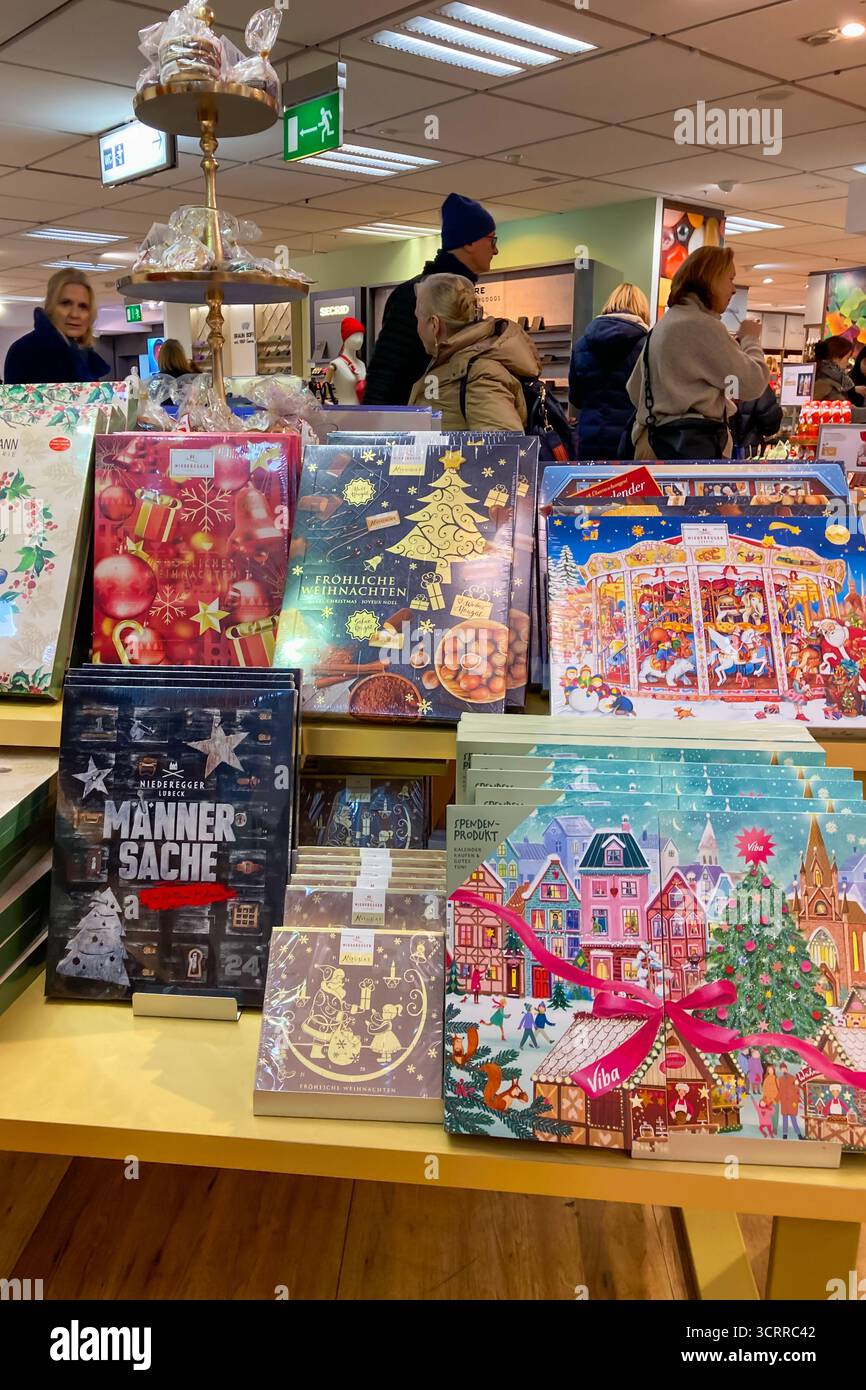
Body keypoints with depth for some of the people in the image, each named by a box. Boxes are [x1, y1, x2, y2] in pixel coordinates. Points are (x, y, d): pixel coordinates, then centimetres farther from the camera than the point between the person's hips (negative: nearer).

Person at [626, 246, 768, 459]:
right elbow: (752, 384, -8)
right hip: (694, 444, -10)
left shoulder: (664, 325, 19)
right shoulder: (703, 326, -10)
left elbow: (635, 387, 24)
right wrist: (750, 339, 8)